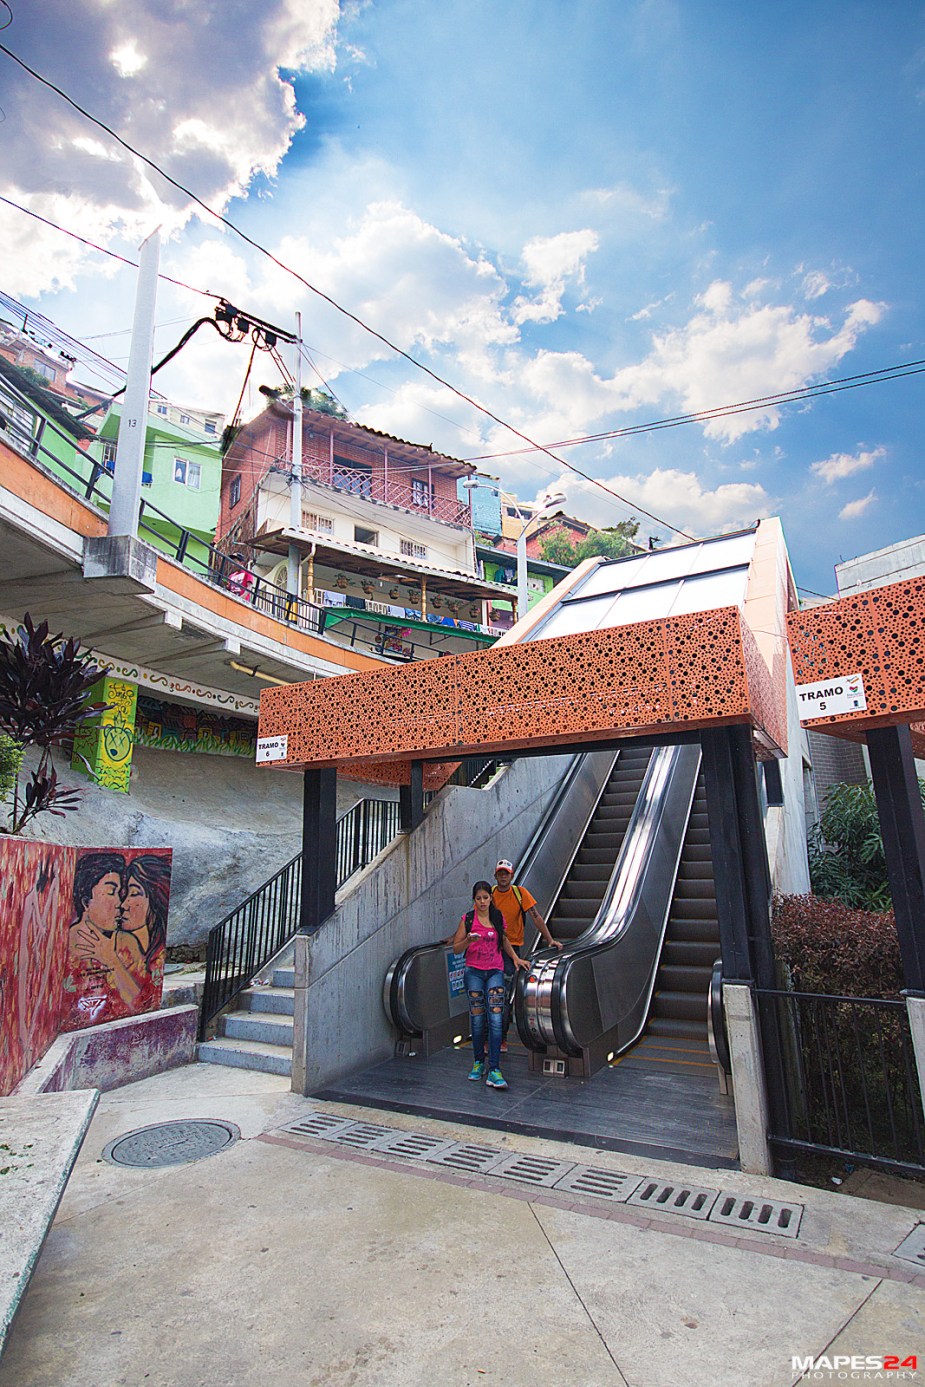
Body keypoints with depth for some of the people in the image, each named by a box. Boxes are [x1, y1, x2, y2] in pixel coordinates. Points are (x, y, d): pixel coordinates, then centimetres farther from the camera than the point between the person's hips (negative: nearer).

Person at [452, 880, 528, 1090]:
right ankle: (478, 1062, 23)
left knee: (496, 1020, -9)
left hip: (495, 971, 1)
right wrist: (469, 940, -20)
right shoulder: (468, 919, -3)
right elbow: (456, 949, -1)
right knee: (477, 1019, 3)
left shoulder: (498, 917, 6)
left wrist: (515, 957, 11)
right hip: (474, 972, -1)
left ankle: (494, 1071, -8)